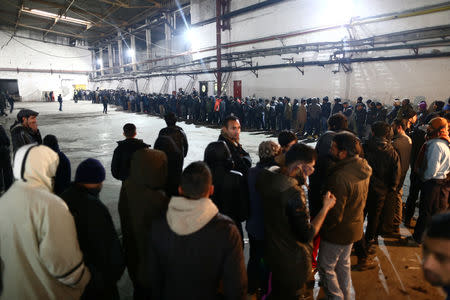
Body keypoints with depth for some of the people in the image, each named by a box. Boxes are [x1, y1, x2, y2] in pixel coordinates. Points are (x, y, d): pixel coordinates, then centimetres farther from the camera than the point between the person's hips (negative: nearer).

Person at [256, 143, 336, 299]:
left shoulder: (267, 177, -10)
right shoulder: (294, 193, -34)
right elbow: (307, 236, -28)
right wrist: (326, 208, -17)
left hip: (271, 251, 7)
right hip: (292, 261, -7)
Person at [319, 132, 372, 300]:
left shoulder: (340, 177, -33)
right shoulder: (363, 168, -4)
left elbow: (334, 215, -28)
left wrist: (319, 228, -12)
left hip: (339, 232, -9)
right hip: (355, 226, 9)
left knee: (326, 268, 11)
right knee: (343, 264, 27)